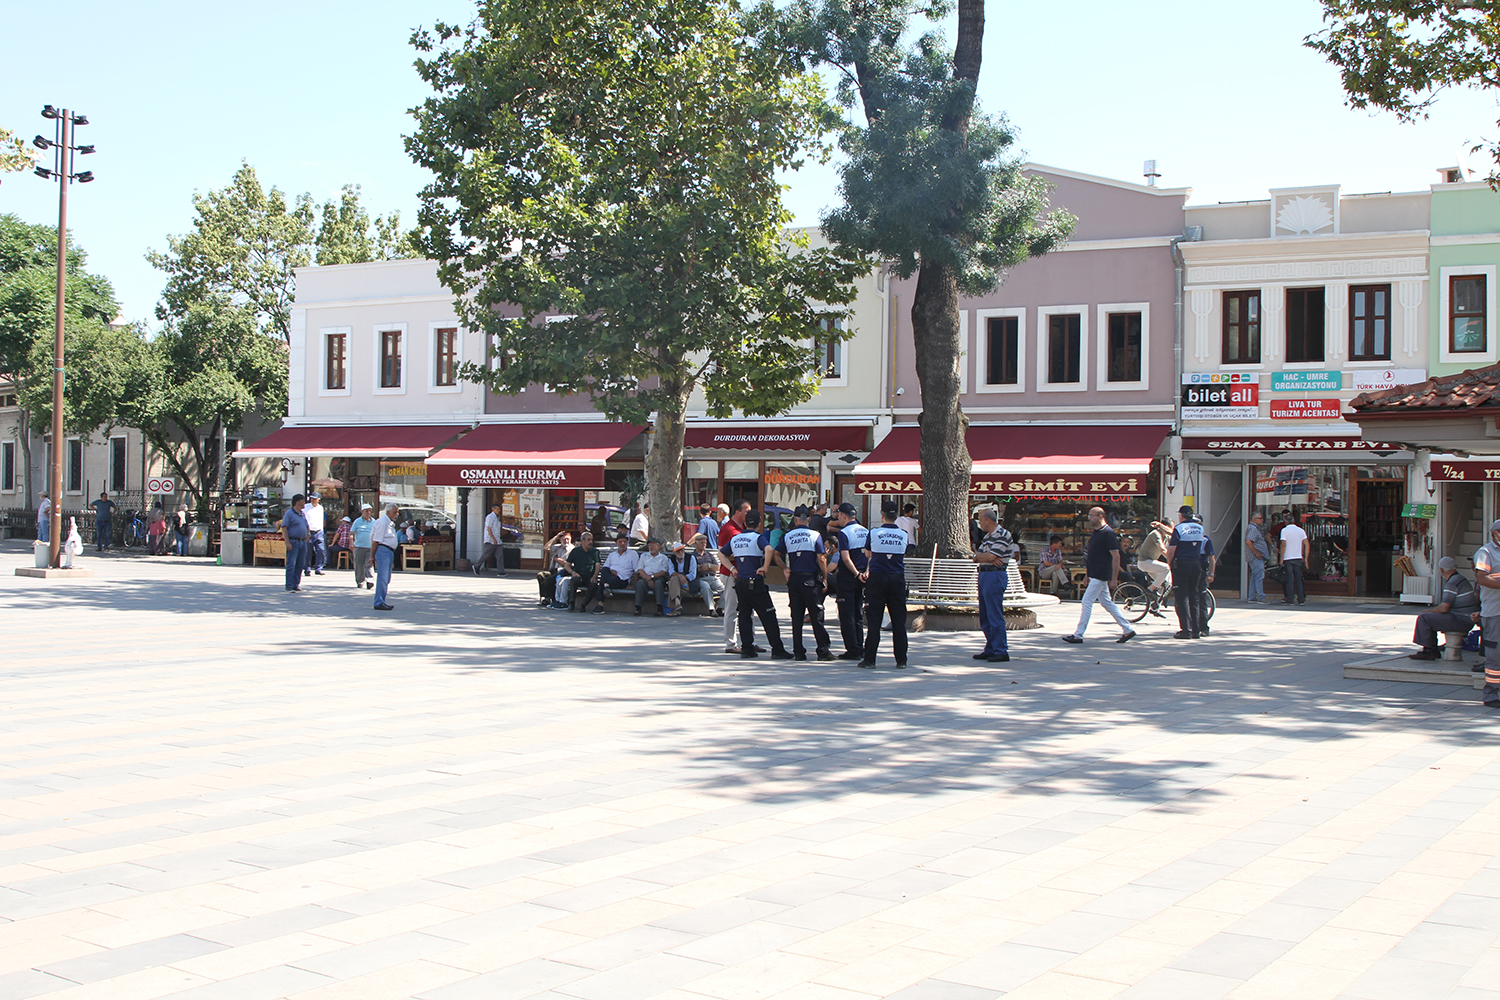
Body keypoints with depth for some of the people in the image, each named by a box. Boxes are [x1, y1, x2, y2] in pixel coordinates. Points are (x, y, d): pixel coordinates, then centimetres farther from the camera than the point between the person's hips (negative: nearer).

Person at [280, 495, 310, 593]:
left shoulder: (303, 514, 17)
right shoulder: (289, 514, -7)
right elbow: (284, 528, -12)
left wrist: (306, 540, 15)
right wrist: (287, 542, -19)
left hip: (302, 542, 8)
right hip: (293, 542, -8)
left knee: (300, 565, 8)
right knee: (291, 565, -7)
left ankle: (296, 584, 14)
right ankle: (289, 586, -7)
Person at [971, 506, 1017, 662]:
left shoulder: (1003, 535, -11)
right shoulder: (987, 536, 19)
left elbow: (990, 556, -19)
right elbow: (976, 557, 12)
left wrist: (979, 555, 1)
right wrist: (987, 557, -9)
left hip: (995, 576, -10)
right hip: (983, 575, 10)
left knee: (995, 616, -10)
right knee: (985, 616, 12)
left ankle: (1001, 652, -8)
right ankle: (990, 649, 19)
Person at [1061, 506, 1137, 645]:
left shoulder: (1108, 533, -15)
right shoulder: (1096, 532, 14)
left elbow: (1116, 556, -17)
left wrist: (1113, 579, -18)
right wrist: (1088, 575, 22)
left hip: (1100, 576, -10)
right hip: (1096, 576, 10)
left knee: (1087, 602, -9)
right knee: (1107, 603, 13)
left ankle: (1078, 635, -6)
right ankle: (1128, 630, 19)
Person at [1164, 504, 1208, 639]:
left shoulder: (1179, 528, -9)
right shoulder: (1200, 528, 9)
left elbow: (1171, 550, -14)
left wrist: (1169, 563, 5)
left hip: (1181, 564, -5)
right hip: (1197, 564, 5)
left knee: (1182, 597, -2)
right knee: (1195, 597, 11)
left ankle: (1186, 630, -6)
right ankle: (1197, 630, 10)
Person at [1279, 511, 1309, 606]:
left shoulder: (1284, 530, -6)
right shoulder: (1301, 530, 5)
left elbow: (1283, 545, -13)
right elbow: (1306, 544, 2)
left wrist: (1281, 558, -8)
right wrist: (1305, 558, 8)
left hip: (1287, 557, -4)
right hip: (1298, 557, 4)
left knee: (1289, 579, 0)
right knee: (1298, 578, 9)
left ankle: (1290, 599, -1)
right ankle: (1301, 599, 8)